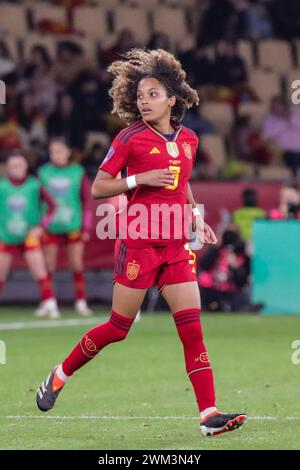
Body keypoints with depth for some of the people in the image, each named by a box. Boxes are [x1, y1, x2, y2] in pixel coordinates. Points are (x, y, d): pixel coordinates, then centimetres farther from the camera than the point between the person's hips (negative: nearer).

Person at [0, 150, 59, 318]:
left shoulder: (35, 185, -6)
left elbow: (52, 206, 2)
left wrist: (41, 226, -7)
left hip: (30, 237, -2)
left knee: (40, 271, -12)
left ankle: (50, 304, -8)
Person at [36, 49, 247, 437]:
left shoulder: (188, 140, 9)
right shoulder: (131, 138, -6)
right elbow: (98, 188, -5)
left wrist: (197, 219, 14)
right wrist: (139, 179, -18)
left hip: (176, 246, 4)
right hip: (139, 242, -4)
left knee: (192, 328, -4)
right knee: (118, 327, 2)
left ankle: (209, 414, -7)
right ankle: (59, 375, 24)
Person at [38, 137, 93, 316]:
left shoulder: (78, 173, 1)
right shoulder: (43, 173, 3)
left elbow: (87, 201, 4)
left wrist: (86, 228, 2)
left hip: (73, 226, -1)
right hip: (51, 227, 1)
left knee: (77, 265, -1)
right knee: (48, 266, -1)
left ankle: (81, 302, 6)